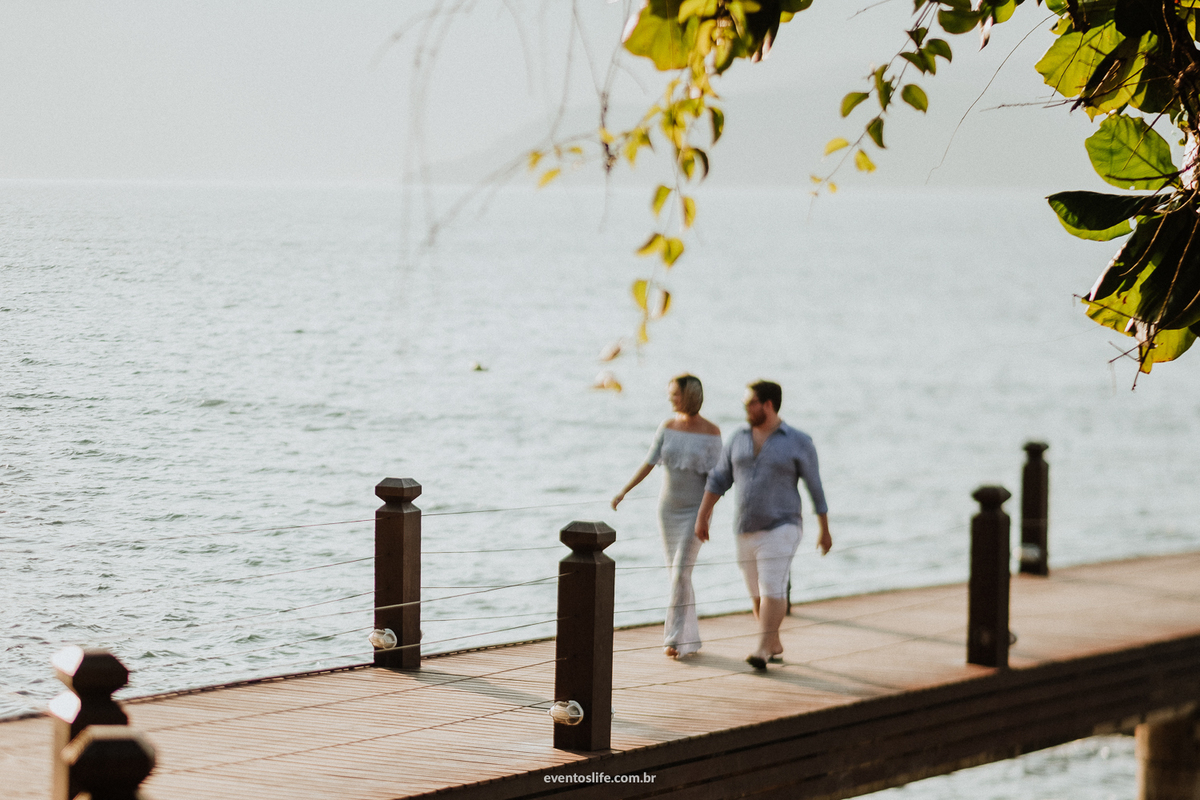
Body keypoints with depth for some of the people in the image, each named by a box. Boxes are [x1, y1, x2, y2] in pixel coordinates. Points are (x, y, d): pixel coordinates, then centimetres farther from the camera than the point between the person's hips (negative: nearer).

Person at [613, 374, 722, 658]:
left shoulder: (711, 432, -8)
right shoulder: (667, 427, 2)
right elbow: (648, 464, -1)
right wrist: (623, 492, -12)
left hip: (696, 509, -5)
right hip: (668, 507, 5)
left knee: (680, 572, -14)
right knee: (678, 574, 7)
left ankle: (675, 638, -12)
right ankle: (690, 639, 16)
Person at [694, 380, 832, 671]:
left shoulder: (798, 442, -7)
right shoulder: (739, 439, 6)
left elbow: (816, 488, -1)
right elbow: (718, 480, 9)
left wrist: (825, 530, 2)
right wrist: (702, 517, 1)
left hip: (780, 529, -5)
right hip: (746, 532, 5)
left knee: (772, 589, -16)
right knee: (759, 595, 12)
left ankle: (762, 651, -18)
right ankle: (775, 647, 27)